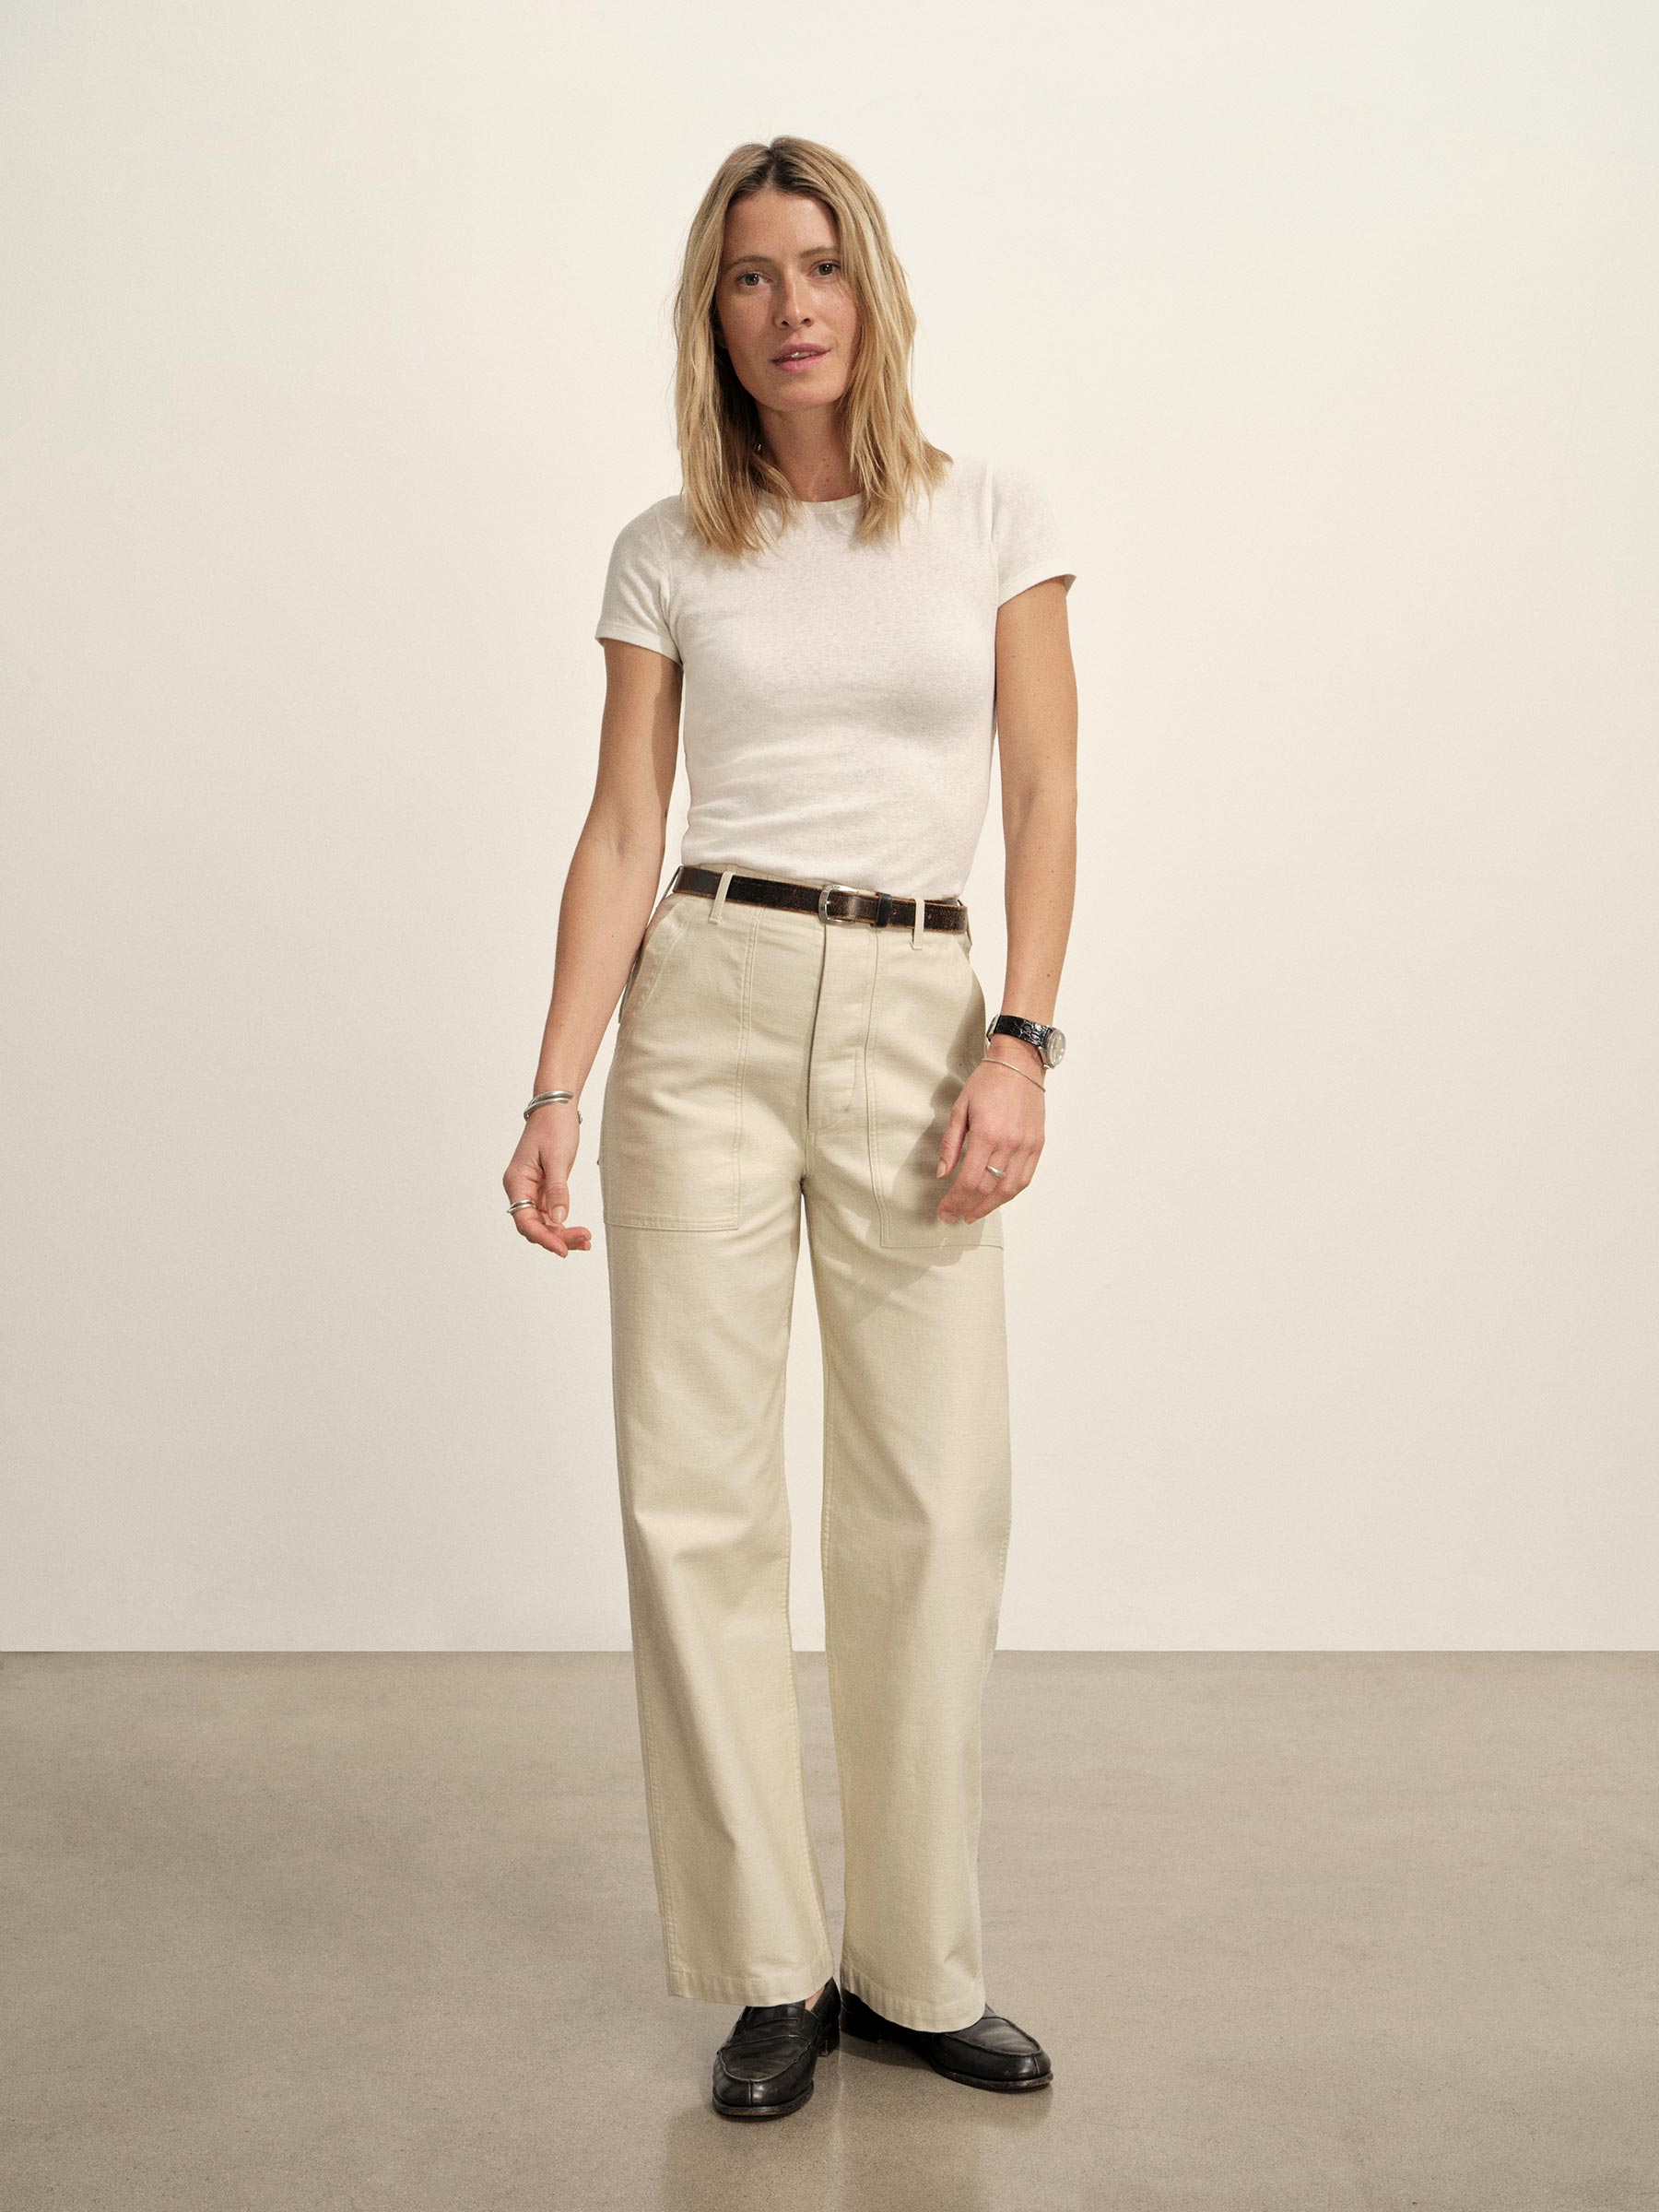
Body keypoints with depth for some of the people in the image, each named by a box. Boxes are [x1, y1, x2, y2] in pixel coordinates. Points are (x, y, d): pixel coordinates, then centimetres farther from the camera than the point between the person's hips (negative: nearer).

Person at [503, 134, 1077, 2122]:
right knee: (699, 1492, -1)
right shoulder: (667, 556, 8)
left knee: (934, 1500, 0)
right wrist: (556, 1090, -5)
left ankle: (916, 1968, 15)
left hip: (916, 1018, 0)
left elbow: (1044, 798, 3)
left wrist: (1022, 1042, -9)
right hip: (707, 1008, 0)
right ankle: (769, 1969, 14)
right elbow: (620, 834, 4)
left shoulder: (994, 517, 7)